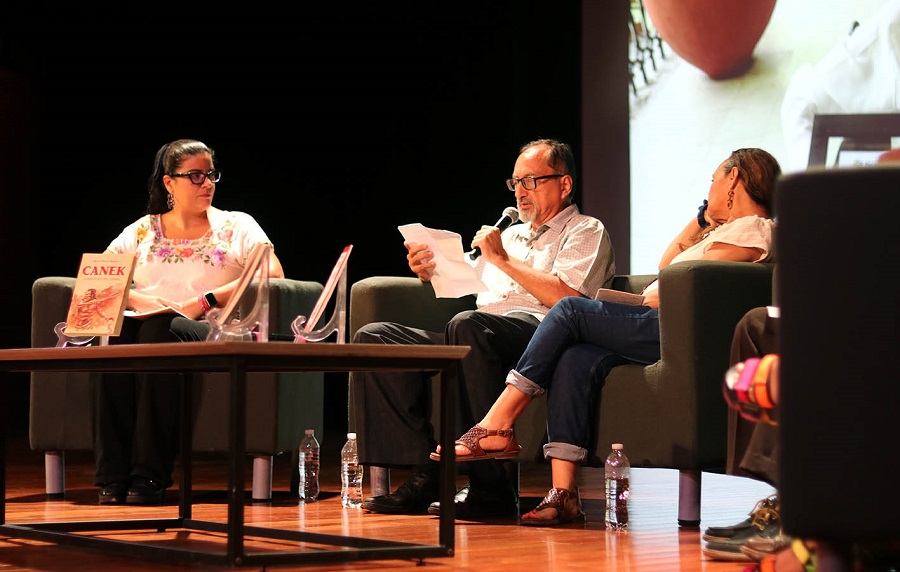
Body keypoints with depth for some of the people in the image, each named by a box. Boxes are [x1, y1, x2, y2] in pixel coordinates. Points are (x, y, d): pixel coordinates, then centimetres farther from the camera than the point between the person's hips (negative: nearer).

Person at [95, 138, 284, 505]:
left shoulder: (236, 226, 16)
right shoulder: (142, 231, 22)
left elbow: (273, 275, 0)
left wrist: (202, 302, -9)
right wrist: (136, 299, -8)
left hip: (212, 333, -2)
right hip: (145, 322, 2)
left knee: (160, 330, -37)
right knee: (116, 334, -35)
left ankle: (149, 475, -38)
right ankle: (113, 476, -33)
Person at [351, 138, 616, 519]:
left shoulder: (586, 231, 11)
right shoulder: (509, 234, 34)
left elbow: (568, 297, -8)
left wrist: (504, 260, -4)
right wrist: (430, 273, 9)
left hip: (536, 334, -7)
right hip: (473, 341, 8)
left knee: (468, 326, -40)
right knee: (373, 337, -12)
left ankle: (489, 486, -36)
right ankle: (423, 476, -21)